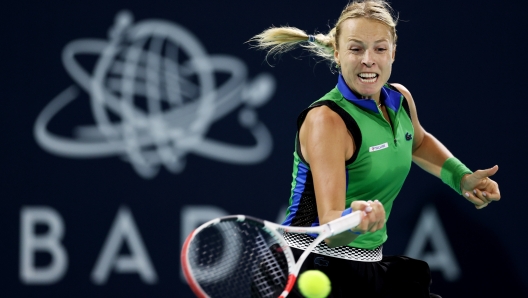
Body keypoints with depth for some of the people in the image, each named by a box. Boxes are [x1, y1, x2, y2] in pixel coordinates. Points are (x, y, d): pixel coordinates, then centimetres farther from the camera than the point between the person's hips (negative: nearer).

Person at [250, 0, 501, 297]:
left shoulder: (400, 100, 0)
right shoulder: (327, 120, -22)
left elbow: (419, 142, 28)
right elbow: (329, 228, -30)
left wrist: (462, 177, 13)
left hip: (370, 264, 8)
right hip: (313, 269, -8)